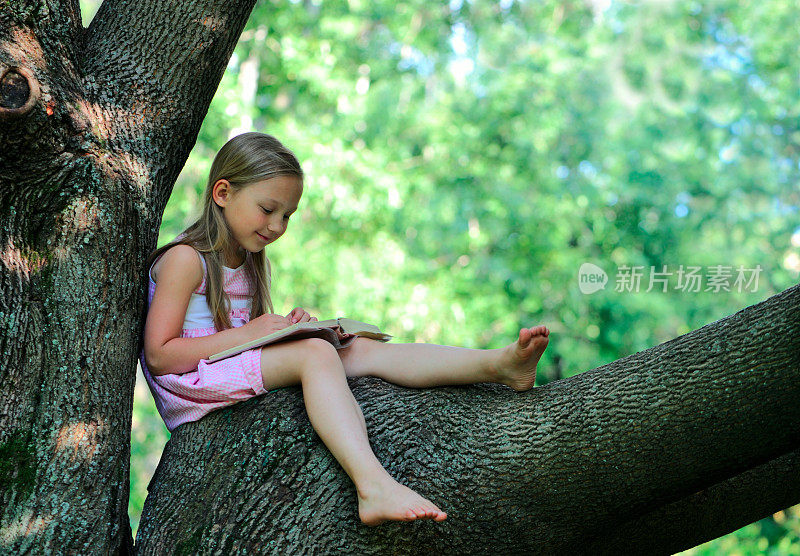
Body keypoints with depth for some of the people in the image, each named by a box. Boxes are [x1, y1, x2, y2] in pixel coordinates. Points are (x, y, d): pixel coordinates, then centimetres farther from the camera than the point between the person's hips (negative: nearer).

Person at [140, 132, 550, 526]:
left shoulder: (251, 265, 19)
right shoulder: (185, 261, -9)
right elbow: (159, 356, -16)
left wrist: (287, 328, 0)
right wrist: (247, 334, -19)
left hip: (250, 385, 8)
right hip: (196, 392, -8)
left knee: (361, 350, -9)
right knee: (315, 353, -31)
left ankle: (498, 364, -24)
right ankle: (374, 488, -53)